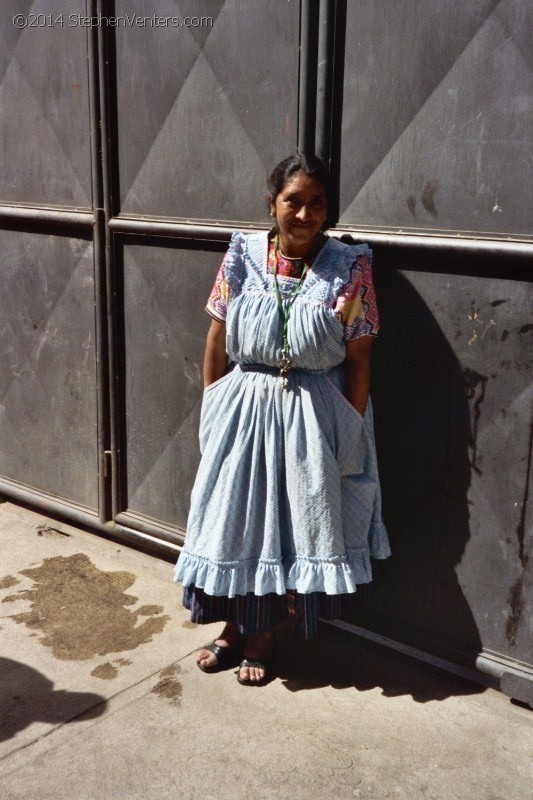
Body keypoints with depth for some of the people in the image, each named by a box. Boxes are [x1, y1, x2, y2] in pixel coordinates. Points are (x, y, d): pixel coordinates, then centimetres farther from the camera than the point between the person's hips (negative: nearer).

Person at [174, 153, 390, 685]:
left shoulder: (350, 268, -8)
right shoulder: (242, 257, -3)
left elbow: (358, 358, -6)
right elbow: (217, 342, 4)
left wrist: (350, 434, -7)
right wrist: (214, 411, 5)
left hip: (312, 415, -2)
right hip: (244, 407, 2)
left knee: (290, 523, 6)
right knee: (234, 519, 10)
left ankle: (259, 636, 28)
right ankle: (235, 628, 32)